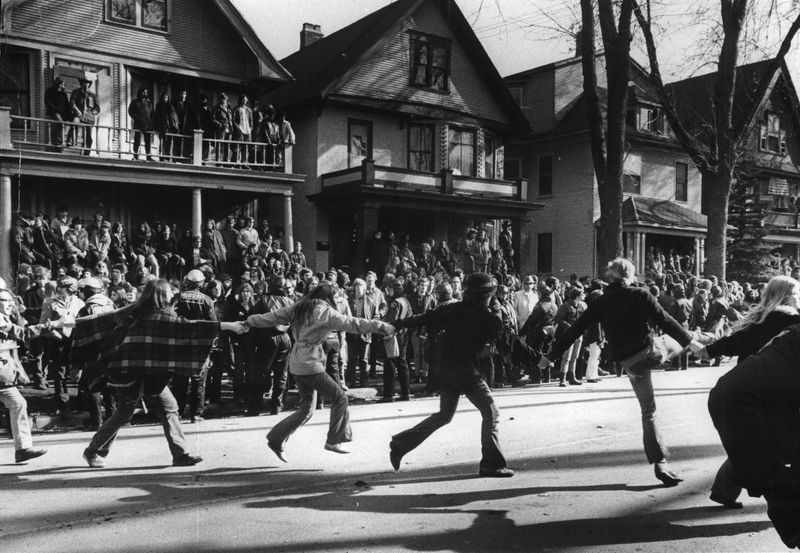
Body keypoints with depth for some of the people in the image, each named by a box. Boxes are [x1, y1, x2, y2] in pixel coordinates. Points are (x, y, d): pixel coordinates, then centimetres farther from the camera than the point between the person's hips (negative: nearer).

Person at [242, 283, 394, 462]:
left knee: (306, 409, 15)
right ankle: (334, 440, 2)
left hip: (296, 364, 8)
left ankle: (276, 439, 15)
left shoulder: (298, 308, 11)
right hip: (311, 365, -8)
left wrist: (250, 321, 30)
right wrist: (380, 326, -21)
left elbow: (272, 317, 17)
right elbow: (350, 323, -18)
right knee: (339, 398, 1)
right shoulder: (325, 311, -10)